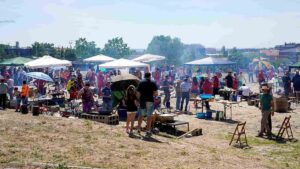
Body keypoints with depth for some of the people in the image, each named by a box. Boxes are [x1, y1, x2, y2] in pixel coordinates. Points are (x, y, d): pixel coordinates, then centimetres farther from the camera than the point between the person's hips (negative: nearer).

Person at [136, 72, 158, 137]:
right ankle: (148, 131, 0)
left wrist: (139, 100, 14)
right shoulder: (152, 83, -2)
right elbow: (156, 93, -6)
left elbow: (138, 93, 3)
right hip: (150, 100, -3)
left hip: (142, 100, 3)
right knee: (149, 116, 0)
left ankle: (139, 128, 27)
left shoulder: (141, 83, 6)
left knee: (141, 114, 19)